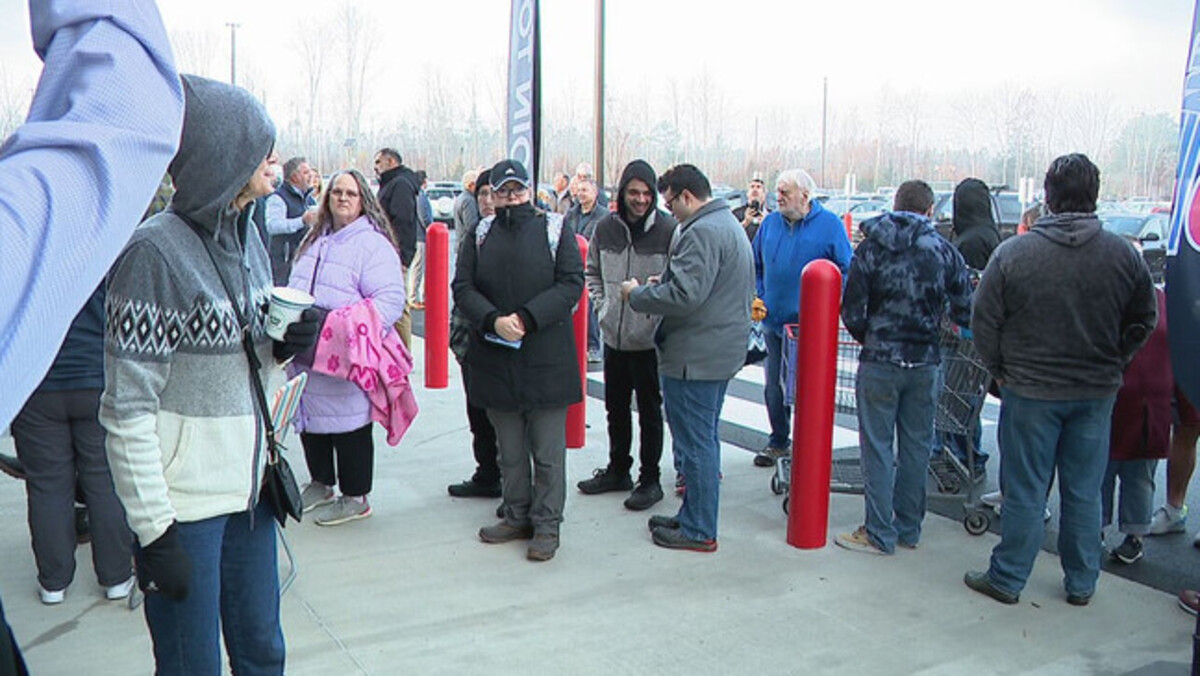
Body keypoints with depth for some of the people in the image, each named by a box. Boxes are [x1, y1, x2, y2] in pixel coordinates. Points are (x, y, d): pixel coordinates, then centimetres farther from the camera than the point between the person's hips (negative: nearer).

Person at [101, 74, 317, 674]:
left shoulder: (247, 238, 7)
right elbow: (126, 410, -16)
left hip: (250, 488, 7)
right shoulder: (155, 250, -16)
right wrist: (154, 531, -16)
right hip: (184, 505, -7)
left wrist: (285, 347, -3)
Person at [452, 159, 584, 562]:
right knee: (509, 450, 14)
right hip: (495, 359, 3)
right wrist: (493, 319, -15)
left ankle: (547, 525, 14)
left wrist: (527, 318, -17)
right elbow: (463, 287, 3)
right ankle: (517, 517, 28)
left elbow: (571, 285, -7)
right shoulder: (480, 235, 11)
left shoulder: (555, 230, 2)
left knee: (548, 451, 2)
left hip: (546, 360, -3)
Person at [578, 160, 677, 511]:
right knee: (615, 407, 17)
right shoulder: (606, 227, 3)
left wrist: (656, 302, -14)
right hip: (614, 336, 5)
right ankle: (618, 469, 34)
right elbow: (592, 271, 17)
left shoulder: (669, 229, -11)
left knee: (649, 410, 6)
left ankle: (650, 479, 19)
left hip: (649, 339, -5)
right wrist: (602, 305, 7)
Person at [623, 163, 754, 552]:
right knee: (704, 439, 18)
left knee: (695, 443, -2)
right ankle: (694, 517, 31)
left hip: (694, 357, -11)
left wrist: (636, 294, -13)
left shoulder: (702, 232, -19)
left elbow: (685, 296, -27)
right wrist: (661, 283, 12)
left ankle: (699, 531, 8)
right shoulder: (729, 224, 16)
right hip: (720, 353, 11)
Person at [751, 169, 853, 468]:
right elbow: (756, 265, 18)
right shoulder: (770, 222, 8)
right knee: (774, 387, 11)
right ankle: (779, 441, 27)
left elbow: (847, 270, -3)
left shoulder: (829, 224, -4)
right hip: (775, 321, 4)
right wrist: (760, 297, 5)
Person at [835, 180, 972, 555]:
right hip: (925, 362, 2)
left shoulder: (871, 248, -3)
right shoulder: (945, 251, 1)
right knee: (916, 445, 13)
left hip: (880, 362, -2)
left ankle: (879, 533, 7)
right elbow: (965, 312, 1)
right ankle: (909, 528, 22)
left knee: (877, 446, 4)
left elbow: (852, 311, -4)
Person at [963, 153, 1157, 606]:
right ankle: (1082, 583, 25)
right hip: (1097, 394, 3)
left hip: (1030, 392, -2)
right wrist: (1109, 366, 17)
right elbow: (1143, 321, 7)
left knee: (1024, 491, 6)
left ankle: (1007, 579, 17)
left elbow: (984, 322, -7)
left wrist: (1002, 371, 6)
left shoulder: (1013, 253, -12)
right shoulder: (1124, 255, -3)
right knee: (1084, 492, 13)